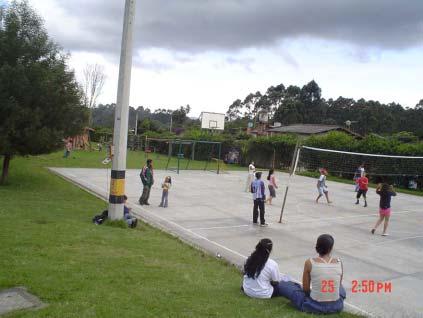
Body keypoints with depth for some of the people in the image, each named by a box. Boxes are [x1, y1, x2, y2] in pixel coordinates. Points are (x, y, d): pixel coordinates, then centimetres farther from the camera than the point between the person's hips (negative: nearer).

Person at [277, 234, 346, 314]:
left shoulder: (310, 263, -13)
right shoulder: (339, 263, -6)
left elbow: (306, 289, -3)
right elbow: (338, 286, 10)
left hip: (315, 306, -4)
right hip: (336, 306, 4)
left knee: (281, 285, 14)